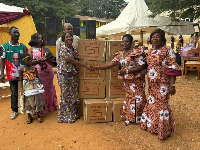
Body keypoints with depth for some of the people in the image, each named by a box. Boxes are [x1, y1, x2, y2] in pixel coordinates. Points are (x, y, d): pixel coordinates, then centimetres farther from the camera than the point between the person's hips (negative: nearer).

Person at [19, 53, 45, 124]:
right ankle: (29, 117, 24)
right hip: (27, 88, -2)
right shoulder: (22, 70, -5)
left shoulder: (34, 68, 1)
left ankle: (38, 116, 20)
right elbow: (21, 80, -3)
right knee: (28, 102, 8)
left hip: (35, 87, 2)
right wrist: (21, 89, -12)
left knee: (37, 101, 6)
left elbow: (37, 77, 7)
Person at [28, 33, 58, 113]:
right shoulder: (31, 50, 3)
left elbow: (52, 59, 7)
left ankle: (51, 106, 24)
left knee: (49, 88, 11)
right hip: (38, 72, -3)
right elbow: (30, 62, -6)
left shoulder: (45, 49, 12)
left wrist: (45, 59, -11)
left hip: (48, 72, 3)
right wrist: (39, 60, -16)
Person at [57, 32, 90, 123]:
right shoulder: (63, 49, -12)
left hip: (74, 75, 7)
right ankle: (65, 116, 13)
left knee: (74, 94, 11)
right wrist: (86, 66, -14)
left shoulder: (74, 49, 12)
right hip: (64, 75, -7)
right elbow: (72, 61, -17)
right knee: (66, 95, 0)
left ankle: (73, 114, 25)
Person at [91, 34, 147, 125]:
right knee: (129, 98, 13)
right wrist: (97, 67, -9)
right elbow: (111, 64, 2)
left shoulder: (136, 52, -11)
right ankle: (129, 118, 24)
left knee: (137, 99, 2)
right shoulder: (120, 54, 8)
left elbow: (141, 67, -16)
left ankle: (138, 118, 18)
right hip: (127, 81, 6)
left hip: (137, 80, -6)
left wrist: (126, 71, -19)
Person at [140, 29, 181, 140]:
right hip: (152, 84, 6)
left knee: (161, 104, -1)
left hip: (162, 83, -6)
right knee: (152, 103, 15)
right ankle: (152, 125, 33)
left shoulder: (167, 50, -10)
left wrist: (172, 85, -20)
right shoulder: (150, 51, 9)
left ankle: (163, 130, 16)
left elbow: (173, 69, -14)